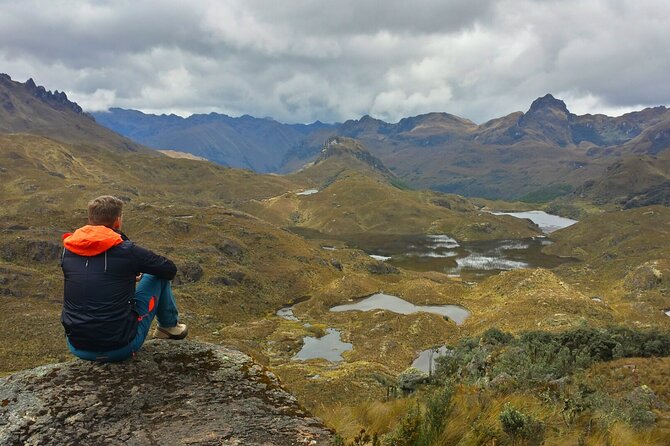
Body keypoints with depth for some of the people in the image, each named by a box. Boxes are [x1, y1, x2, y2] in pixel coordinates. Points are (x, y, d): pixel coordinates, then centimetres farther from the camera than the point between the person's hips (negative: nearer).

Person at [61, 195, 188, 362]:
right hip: (121, 348, -5)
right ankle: (169, 326, 32)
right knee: (159, 275, 13)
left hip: (77, 349, 5)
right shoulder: (127, 251, -13)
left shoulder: (68, 250, 1)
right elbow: (170, 270, 3)